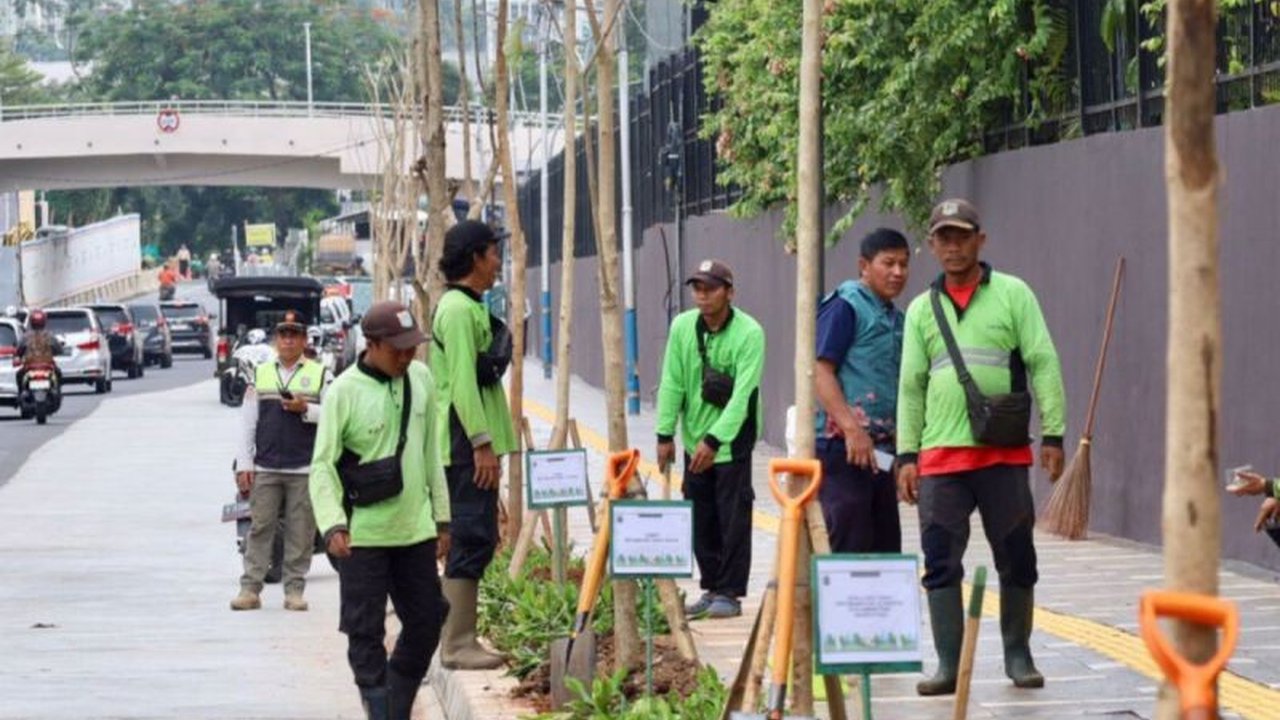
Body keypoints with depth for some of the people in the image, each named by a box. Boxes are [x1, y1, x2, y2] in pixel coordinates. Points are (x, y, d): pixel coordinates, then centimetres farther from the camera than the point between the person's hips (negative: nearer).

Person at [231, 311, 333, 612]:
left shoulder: (320, 375, 8)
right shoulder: (260, 374, 13)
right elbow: (247, 421, 11)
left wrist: (306, 409, -15)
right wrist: (244, 465, 4)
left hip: (305, 471, -1)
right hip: (264, 468, 1)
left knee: (300, 533, 0)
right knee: (259, 529, -2)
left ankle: (294, 590, 6)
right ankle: (250, 588, -1)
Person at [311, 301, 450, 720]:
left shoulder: (421, 379, 4)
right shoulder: (344, 391, -12)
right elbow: (323, 465, -11)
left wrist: (442, 517, 14)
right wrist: (332, 524, -24)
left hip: (415, 529, 5)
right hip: (363, 535, -5)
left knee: (426, 623, 10)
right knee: (366, 632, -2)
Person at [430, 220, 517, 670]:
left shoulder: (468, 307, 19)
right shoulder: (459, 309, -13)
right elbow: (462, 381, -20)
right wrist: (483, 443, -22)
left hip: (473, 443, 11)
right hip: (467, 442, -11)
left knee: (474, 538, 11)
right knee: (472, 537, -10)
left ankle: (461, 640, 15)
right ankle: (457, 644, -9)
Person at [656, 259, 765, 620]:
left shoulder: (749, 333, -16)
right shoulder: (682, 326, -1)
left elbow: (742, 394, -20)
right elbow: (672, 383, 3)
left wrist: (714, 440, -25)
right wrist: (665, 434, -1)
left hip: (732, 441, -5)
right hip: (695, 441, 5)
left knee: (733, 519, -4)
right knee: (700, 520, 8)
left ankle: (730, 593, 2)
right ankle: (712, 587, 18)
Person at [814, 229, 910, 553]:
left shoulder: (896, 318, 18)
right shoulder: (845, 305, -5)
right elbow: (820, 371, -13)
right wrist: (852, 429, -22)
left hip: (881, 450, 8)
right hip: (843, 447, -8)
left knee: (886, 547, 9)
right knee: (851, 548, -9)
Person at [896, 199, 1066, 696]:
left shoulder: (1012, 295, 2)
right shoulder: (922, 309, 11)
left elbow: (1044, 365, -2)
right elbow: (910, 387, 11)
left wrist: (1053, 435, -8)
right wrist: (907, 455, 5)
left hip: (1004, 452, -2)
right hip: (941, 454, 2)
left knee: (1016, 560, 4)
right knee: (941, 562, -1)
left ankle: (1018, 657, 17)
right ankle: (949, 664, 4)